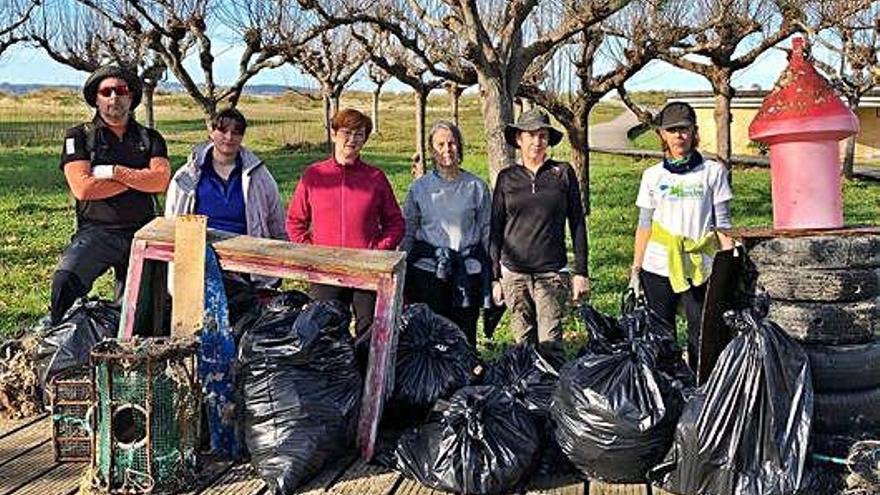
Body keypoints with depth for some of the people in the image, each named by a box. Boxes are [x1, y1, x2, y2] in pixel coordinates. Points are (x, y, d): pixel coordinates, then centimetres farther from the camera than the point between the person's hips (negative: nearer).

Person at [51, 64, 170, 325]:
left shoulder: (150, 138, 11)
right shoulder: (79, 136, 5)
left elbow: (160, 181, -6)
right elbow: (83, 188, -10)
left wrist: (113, 172, -9)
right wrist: (140, 177, -5)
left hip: (142, 232, 2)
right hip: (97, 232, -2)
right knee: (65, 281, -27)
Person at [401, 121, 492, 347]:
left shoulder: (477, 187, 5)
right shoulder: (419, 188, 7)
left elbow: (487, 234, 8)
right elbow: (407, 233, 10)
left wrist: (490, 278, 5)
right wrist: (402, 277, 7)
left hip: (468, 271, 0)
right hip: (427, 270, 0)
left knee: (465, 336, 2)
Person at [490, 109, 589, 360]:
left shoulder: (563, 173, 3)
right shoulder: (506, 178, 6)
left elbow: (577, 224, 5)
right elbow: (495, 230, 9)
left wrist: (580, 272, 1)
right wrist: (495, 277, 6)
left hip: (552, 273, -1)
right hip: (514, 273, 2)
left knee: (550, 343, -6)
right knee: (523, 342, 6)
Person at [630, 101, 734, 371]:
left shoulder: (713, 171, 4)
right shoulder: (653, 175, 9)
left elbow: (722, 225, 4)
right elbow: (644, 226, 11)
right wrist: (635, 270, 8)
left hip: (700, 268, -1)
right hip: (658, 268, 2)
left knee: (701, 337, 0)